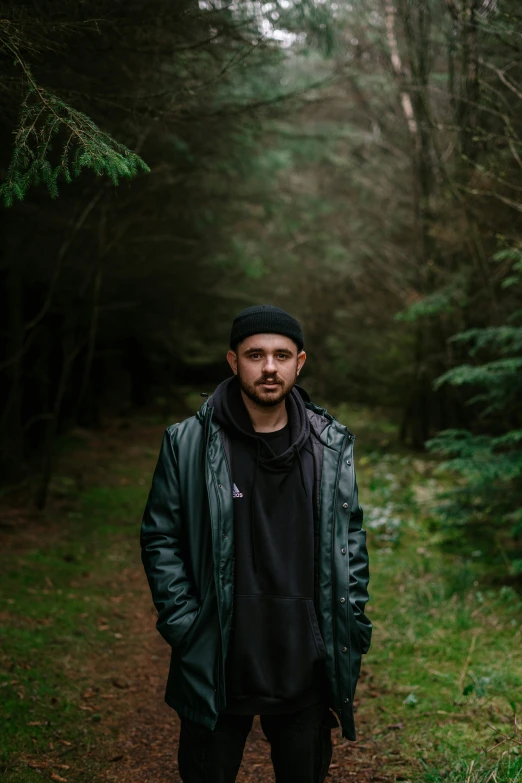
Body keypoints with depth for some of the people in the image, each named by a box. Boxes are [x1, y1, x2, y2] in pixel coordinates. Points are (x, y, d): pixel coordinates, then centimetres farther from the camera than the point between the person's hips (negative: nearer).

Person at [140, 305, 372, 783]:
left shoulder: (333, 444, 4)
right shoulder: (188, 444, -5)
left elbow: (351, 535, 9)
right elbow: (160, 539, -1)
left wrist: (353, 624, 3)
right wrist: (183, 625, -8)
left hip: (308, 666, 2)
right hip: (218, 667, -2)